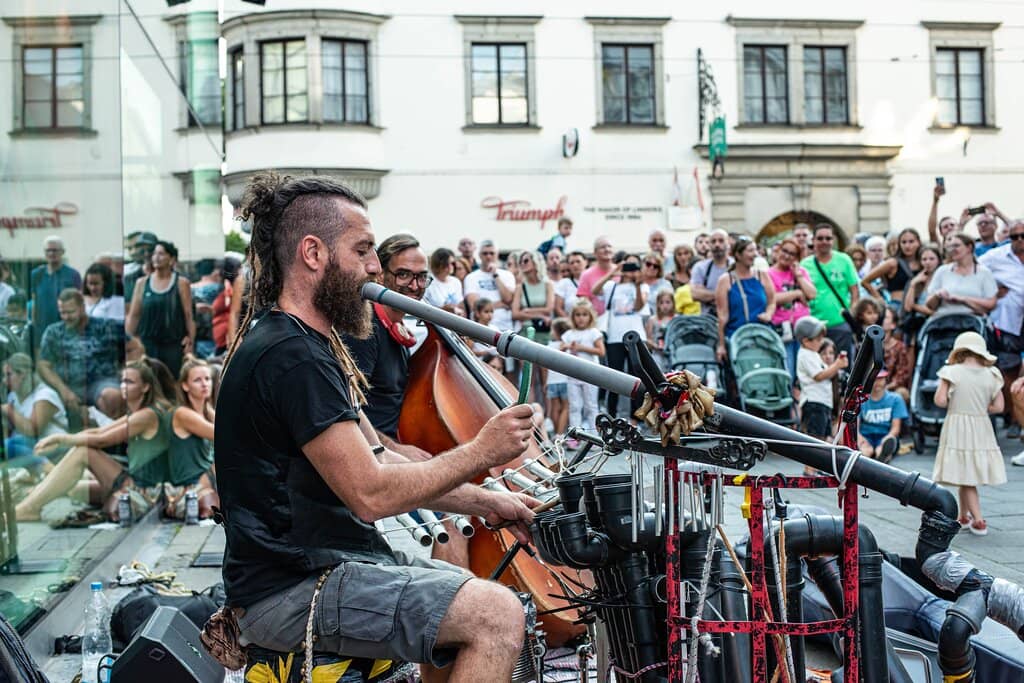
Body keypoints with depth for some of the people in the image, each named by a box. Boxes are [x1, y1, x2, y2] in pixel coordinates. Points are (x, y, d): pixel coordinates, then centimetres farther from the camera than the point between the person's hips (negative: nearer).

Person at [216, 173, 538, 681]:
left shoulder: (312, 347, 16)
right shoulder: (290, 357, -19)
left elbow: (377, 462, 15)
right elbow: (370, 494, -23)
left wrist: (486, 503, 8)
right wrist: (481, 452, -14)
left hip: (324, 561, 11)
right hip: (289, 594, -11)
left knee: (498, 606, 12)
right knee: (496, 617, -19)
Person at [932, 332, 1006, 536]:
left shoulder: (952, 372, -9)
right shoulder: (991, 375, 1)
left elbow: (940, 401, -14)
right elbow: (998, 406, 1)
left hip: (957, 428, -4)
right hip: (981, 429, 4)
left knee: (965, 477, 2)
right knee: (966, 478, 18)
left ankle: (978, 521, -5)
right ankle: (964, 517, 29)